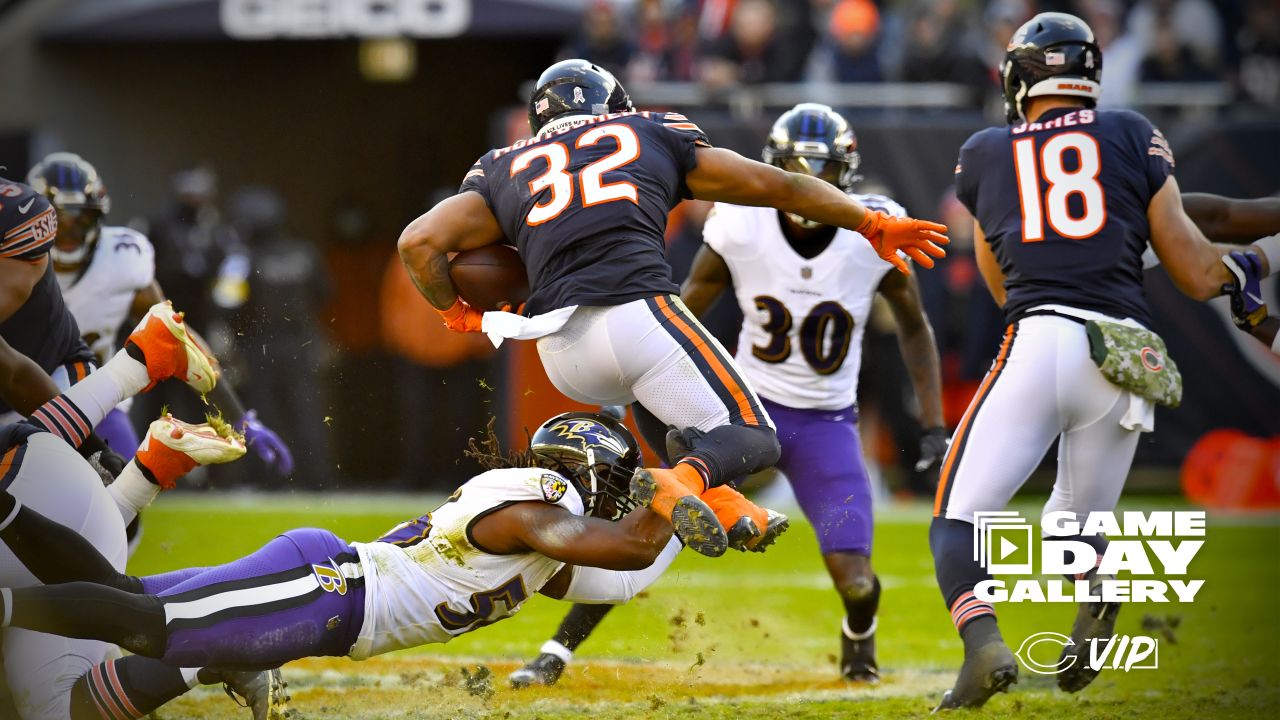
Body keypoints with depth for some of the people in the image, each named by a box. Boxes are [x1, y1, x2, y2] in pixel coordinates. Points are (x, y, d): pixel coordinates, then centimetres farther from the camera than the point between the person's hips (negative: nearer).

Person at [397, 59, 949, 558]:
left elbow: (419, 242, 8)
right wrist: (873, 224, 33)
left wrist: (459, 314, 25)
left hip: (562, 353, 3)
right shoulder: (651, 135, 21)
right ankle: (684, 479, -27)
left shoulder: (505, 172, 22)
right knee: (752, 438, 6)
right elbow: (779, 187, 23)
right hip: (638, 309, -3)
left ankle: (709, 497, 11)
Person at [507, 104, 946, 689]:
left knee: (854, 579, -13)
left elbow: (914, 328, 4)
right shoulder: (741, 229, -14)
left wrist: (935, 425, 0)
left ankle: (858, 642, 26)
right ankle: (556, 654, -2)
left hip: (827, 425, 0)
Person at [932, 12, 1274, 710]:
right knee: (1076, 521, 20)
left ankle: (984, 644, -25)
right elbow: (1199, 278, 11)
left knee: (956, 519, 4)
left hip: (1037, 342, -2)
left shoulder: (982, 155, 16)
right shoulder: (1133, 136, 12)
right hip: (1128, 357, 2)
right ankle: (1097, 591, -16)